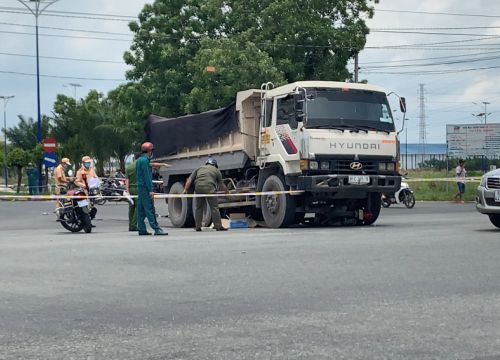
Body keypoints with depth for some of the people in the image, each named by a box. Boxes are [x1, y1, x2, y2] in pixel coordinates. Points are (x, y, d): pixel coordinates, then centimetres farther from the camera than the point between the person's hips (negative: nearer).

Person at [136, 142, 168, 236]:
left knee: (141, 209, 9)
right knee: (149, 209, -12)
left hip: (140, 187, 10)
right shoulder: (145, 160, -13)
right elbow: (146, 176, -18)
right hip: (145, 187, -10)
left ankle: (142, 229, 12)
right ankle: (156, 229, -14)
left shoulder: (139, 160, 17)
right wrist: (150, 190, -20)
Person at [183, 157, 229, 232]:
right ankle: (218, 226, -1)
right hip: (209, 189, -3)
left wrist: (185, 189, 11)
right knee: (214, 208, 1)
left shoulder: (199, 168, 26)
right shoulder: (216, 170, 20)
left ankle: (198, 227, 14)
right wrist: (227, 192, 37)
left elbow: (190, 179, 15)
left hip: (198, 188, 3)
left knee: (199, 208, 14)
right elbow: (221, 185, 22)